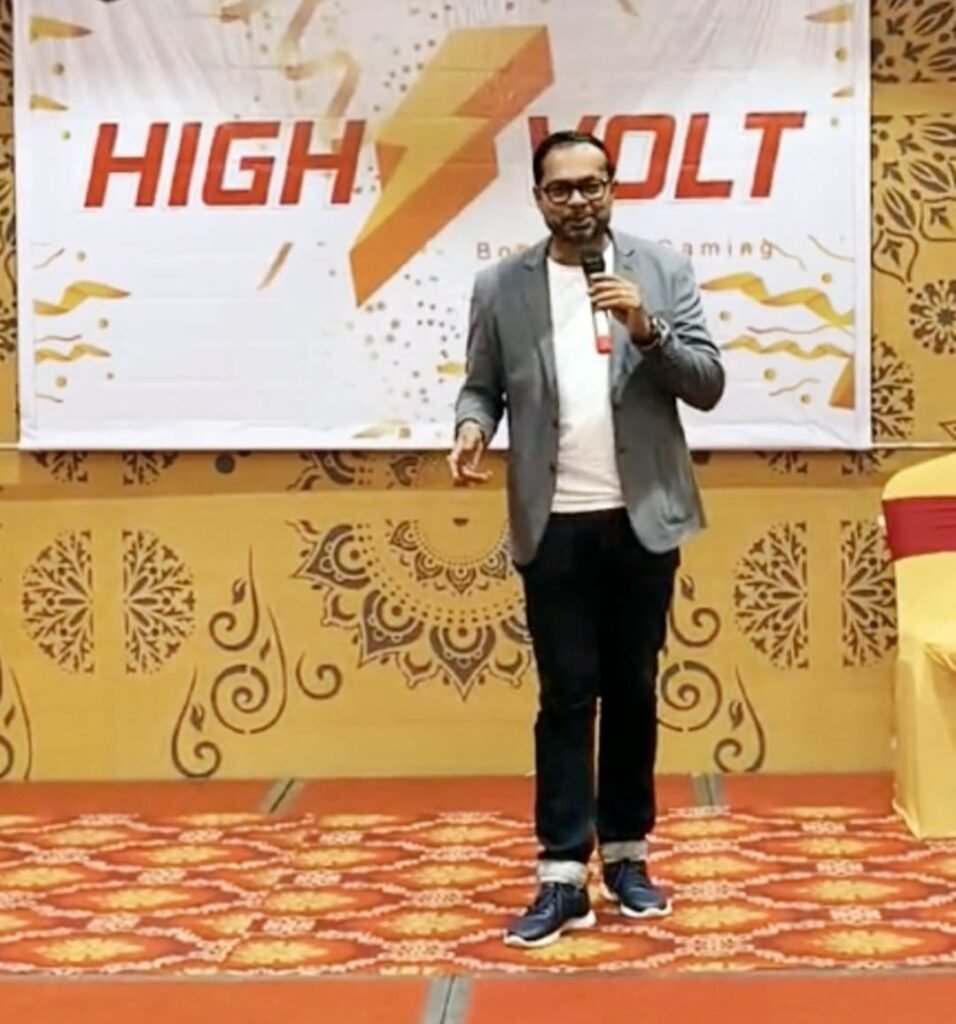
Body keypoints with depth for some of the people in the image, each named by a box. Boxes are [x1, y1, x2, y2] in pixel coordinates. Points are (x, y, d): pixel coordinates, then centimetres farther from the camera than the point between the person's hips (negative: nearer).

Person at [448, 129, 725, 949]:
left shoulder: (662, 271, 2)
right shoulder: (501, 287, 4)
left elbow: (707, 384, -2)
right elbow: (483, 384, 6)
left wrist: (646, 328, -17)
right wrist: (472, 428, -16)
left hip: (642, 519, 1)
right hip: (554, 525, 0)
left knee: (632, 691, 10)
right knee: (567, 696, 1)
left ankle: (626, 855, 22)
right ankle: (563, 876, 4)